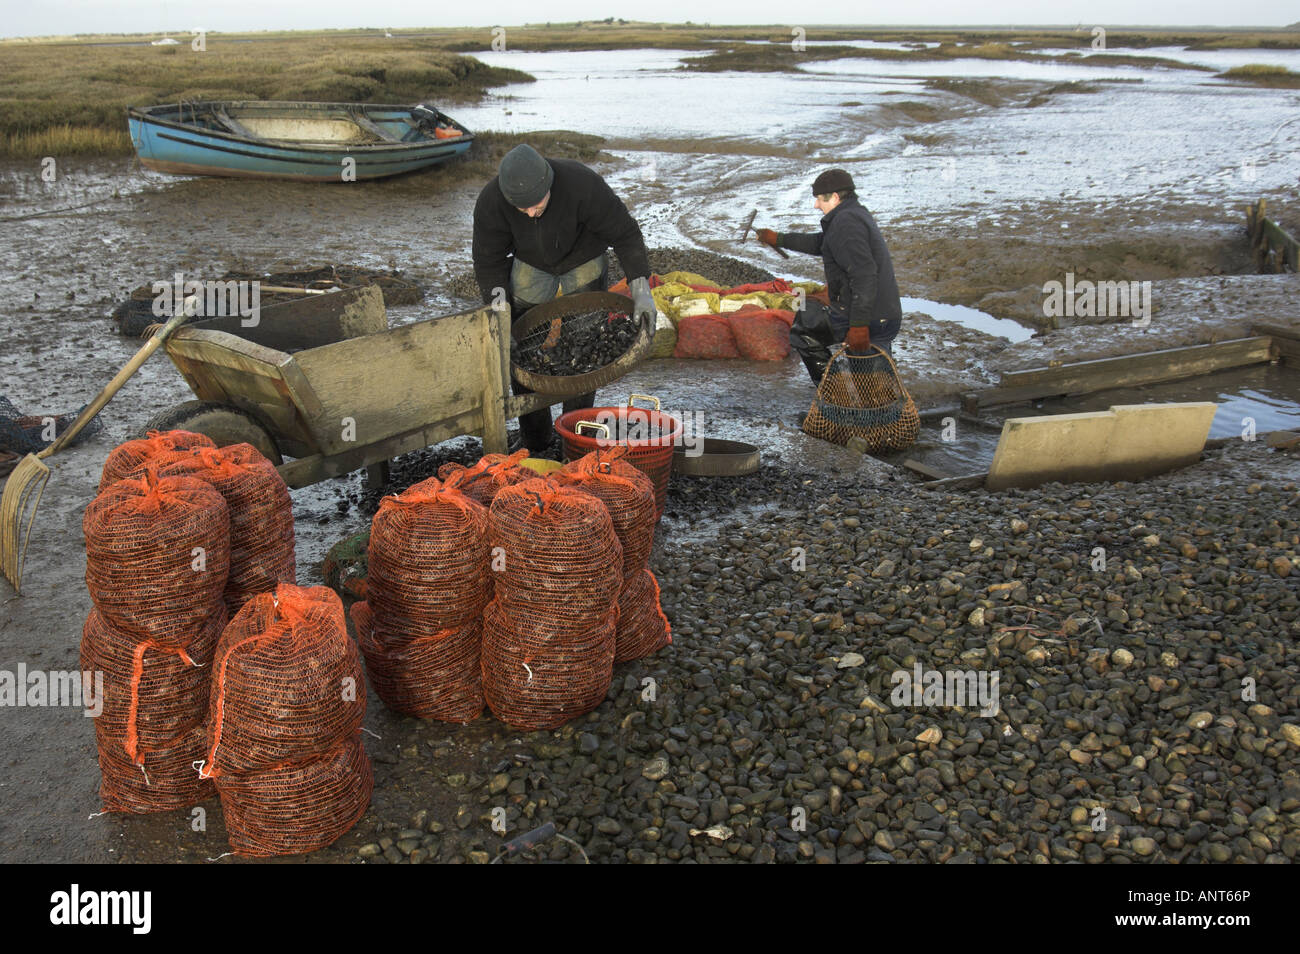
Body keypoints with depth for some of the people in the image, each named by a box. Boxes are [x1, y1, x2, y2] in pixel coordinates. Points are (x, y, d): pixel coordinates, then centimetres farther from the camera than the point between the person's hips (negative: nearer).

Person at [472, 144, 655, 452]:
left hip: (584, 262, -2)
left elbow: (625, 233, -25)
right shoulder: (491, 202, -30)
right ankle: (534, 441, 11)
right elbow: (488, 260, -16)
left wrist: (640, 288, -33)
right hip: (530, 263, 2)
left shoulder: (583, 184, -37)